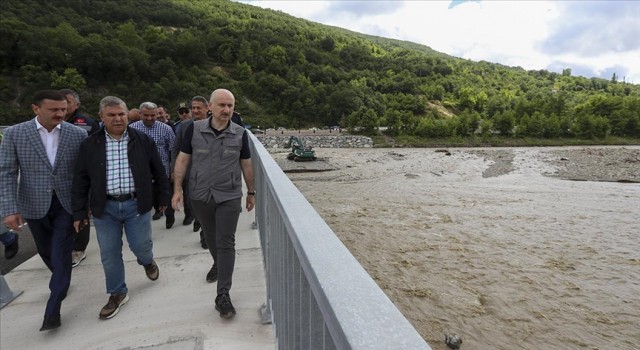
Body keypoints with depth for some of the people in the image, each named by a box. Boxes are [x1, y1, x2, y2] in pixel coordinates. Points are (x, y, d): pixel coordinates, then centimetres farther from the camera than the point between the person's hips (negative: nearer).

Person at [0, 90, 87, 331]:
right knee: (46, 251, 19)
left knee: (61, 255, -3)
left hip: (67, 204, -1)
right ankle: (61, 281, 47)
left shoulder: (78, 134, -7)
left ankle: (52, 310, 6)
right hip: (34, 205, 2)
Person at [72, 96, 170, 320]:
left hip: (136, 205, -1)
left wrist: (164, 197, 7)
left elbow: (158, 172, 5)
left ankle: (148, 262, 42)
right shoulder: (90, 145, 1)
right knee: (109, 254, 8)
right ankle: (118, 294, 26)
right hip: (105, 208, 2)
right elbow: (80, 181, 5)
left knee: (141, 246, 6)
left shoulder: (143, 141, -1)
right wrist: (79, 212, 4)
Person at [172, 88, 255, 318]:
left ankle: (223, 295, 4)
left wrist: (251, 192, 9)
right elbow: (182, 159, 1)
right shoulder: (194, 129, -5)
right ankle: (218, 264, 50)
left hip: (229, 197, -1)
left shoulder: (240, 134, -4)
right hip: (200, 196, 2)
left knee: (226, 243, -3)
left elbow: (246, 165, 4)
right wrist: (177, 189, -2)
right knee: (211, 237, 21)